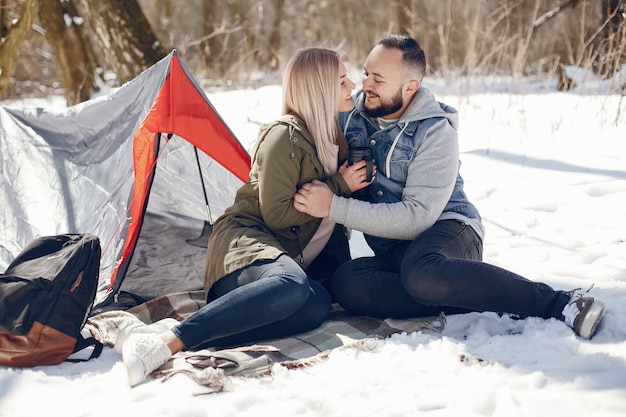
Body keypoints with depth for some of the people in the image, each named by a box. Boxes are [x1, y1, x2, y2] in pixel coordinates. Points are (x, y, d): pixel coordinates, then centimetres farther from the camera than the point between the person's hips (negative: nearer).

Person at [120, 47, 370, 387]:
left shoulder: (332, 139, 17)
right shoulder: (285, 135, -9)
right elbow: (277, 215, -13)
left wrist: (359, 183, 11)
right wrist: (339, 186, -8)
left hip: (291, 257, 7)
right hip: (247, 242, -7)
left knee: (316, 306, -30)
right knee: (291, 286, -41)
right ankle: (166, 341, -42)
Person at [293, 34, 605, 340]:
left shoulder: (435, 131, -12)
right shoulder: (350, 113, 3)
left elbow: (418, 215, -21)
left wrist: (334, 207, -25)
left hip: (446, 229, -5)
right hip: (393, 251, 5)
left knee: (420, 272, -42)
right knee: (345, 283, -31)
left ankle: (556, 303, -29)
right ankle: (494, 303, -27)